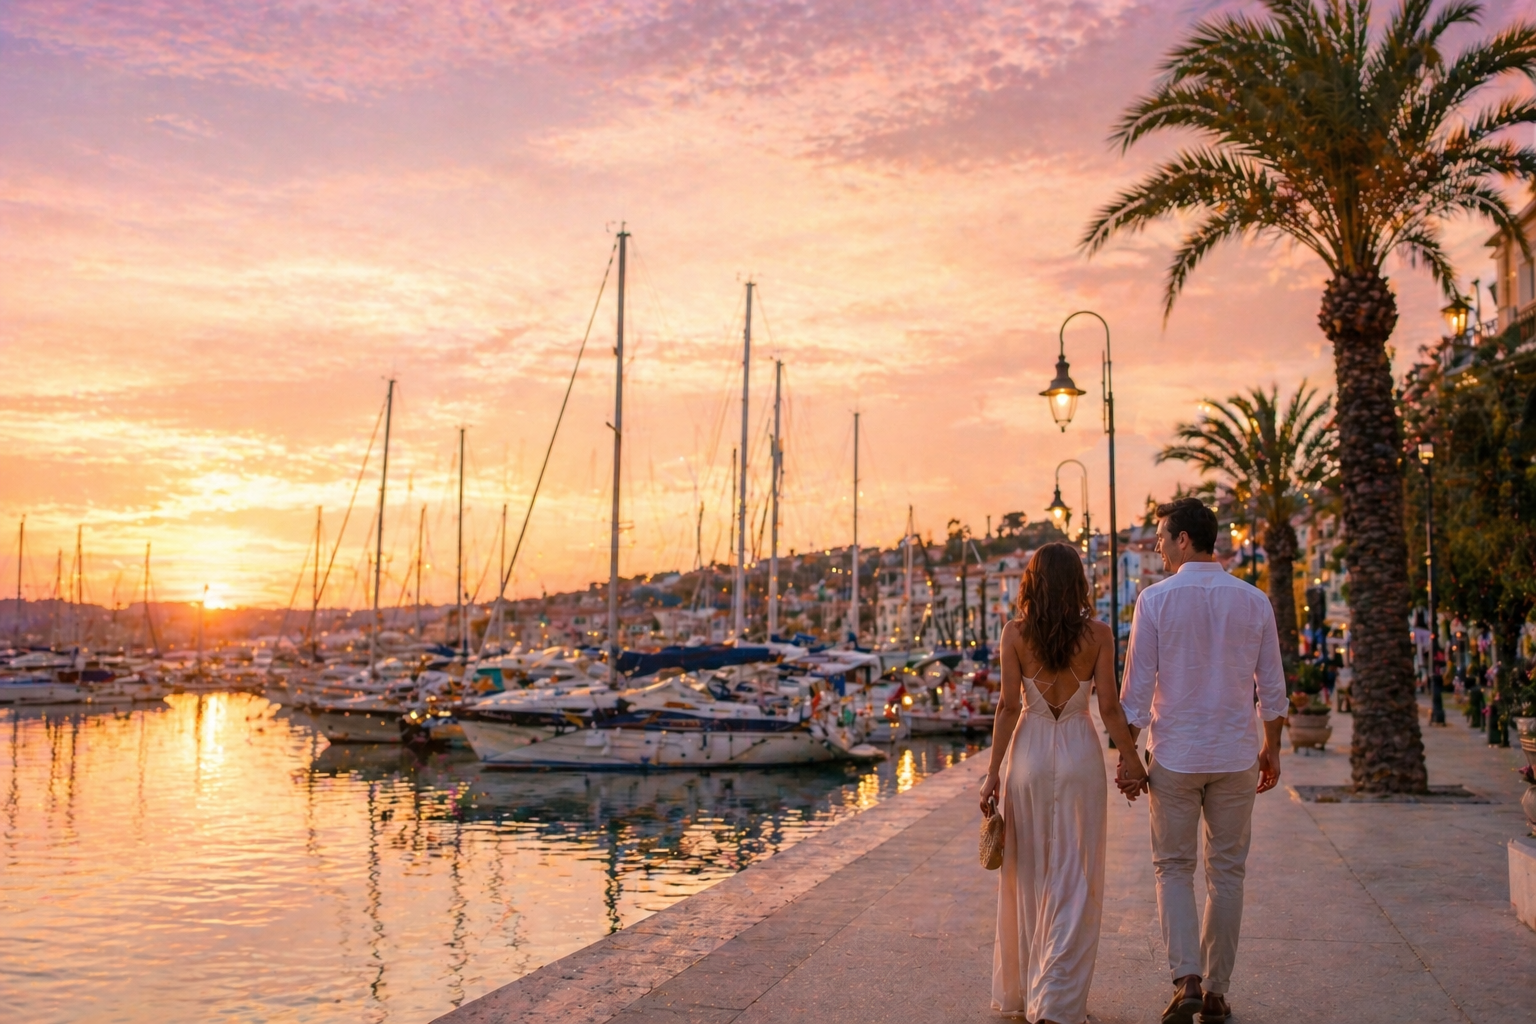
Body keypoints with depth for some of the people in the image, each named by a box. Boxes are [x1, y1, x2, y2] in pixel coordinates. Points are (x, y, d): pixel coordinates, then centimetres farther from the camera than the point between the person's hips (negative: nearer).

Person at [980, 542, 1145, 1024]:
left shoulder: (1015, 633, -5)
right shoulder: (1097, 633, -4)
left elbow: (1009, 705, -6)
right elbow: (1109, 706, -4)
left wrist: (993, 772, -1)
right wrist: (1130, 758, 9)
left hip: (1028, 753, 1)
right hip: (1080, 754, -1)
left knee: (1026, 878, 13)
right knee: (1073, 883, 5)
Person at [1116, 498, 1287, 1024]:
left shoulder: (1156, 599, -8)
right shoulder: (1253, 600, 1)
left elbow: (1137, 685, -7)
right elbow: (1271, 686, 5)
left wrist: (1127, 754, 0)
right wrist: (1271, 748, 17)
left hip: (1174, 755, -2)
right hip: (1236, 756, 2)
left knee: (1173, 867, 10)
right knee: (1227, 872, 12)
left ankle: (1187, 979, -4)